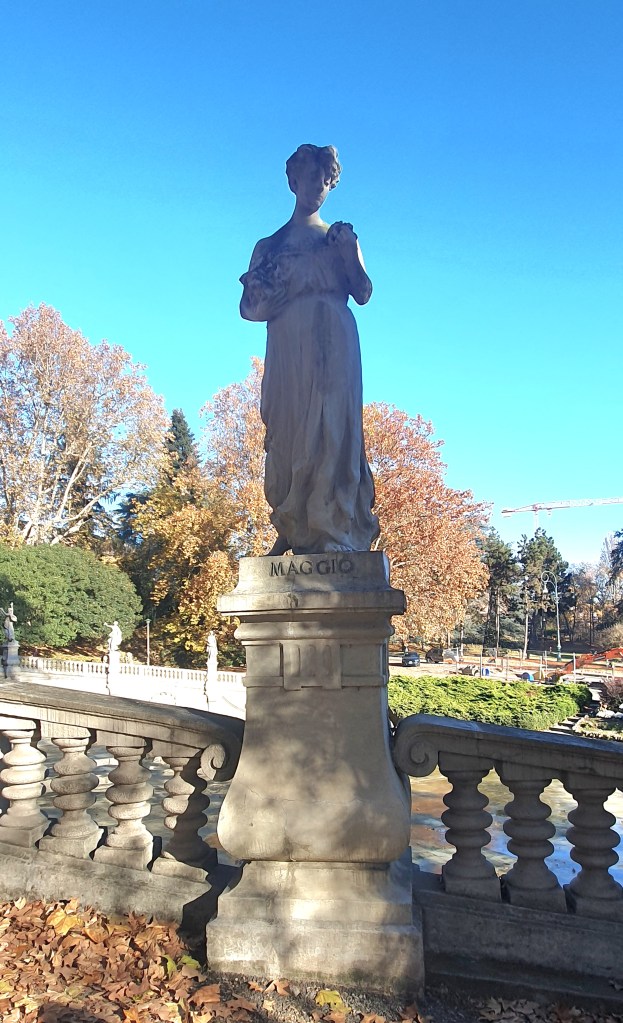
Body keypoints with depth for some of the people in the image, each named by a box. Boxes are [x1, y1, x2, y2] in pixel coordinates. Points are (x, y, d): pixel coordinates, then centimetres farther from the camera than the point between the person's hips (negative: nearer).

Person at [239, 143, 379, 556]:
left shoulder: (340, 237, 20)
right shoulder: (269, 246, 22)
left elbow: (364, 293, 7)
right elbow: (249, 306, 12)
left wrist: (348, 251, -7)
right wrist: (288, 278, -3)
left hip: (333, 344, -1)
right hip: (287, 348, 1)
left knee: (332, 428, -13)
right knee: (286, 433, -8)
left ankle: (335, 533, -18)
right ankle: (293, 533, -7)